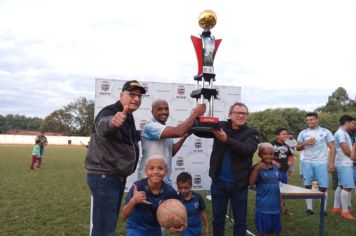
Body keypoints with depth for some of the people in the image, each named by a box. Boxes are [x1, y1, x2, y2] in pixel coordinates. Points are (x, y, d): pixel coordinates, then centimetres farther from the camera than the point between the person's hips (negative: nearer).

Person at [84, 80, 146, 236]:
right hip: (104, 177, -9)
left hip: (118, 177, 10)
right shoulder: (110, 112, -16)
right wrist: (112, 122, -63)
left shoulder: (128, 117, 13)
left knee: (111, 222, 20)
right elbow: (103, 127, -42)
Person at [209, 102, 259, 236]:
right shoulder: (221, 126, 1)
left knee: (240, 221, 12)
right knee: (218, 218, 15)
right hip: (219, 181, 1)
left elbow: (248, 149, -23)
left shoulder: (251, 133, -4)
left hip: (239, 183, -1)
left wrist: (226, 139, -33)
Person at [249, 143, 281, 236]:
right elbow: (251, 183, -23)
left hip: (275, 206, 5)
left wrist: (281, 202, 16)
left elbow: (277, 185, 14)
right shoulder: (258, 168, -11)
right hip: (263, 207, -5)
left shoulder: (275, 167, 5)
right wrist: (256, 168, -32)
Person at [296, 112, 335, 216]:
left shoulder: (325, 132, 2)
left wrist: (331, 163, -6)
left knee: (322, 187, 0)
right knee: (308, 186, 5)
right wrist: (305, 143, -10)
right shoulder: (303, 133, 8)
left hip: (322, 163, -2)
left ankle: (323, 209, 12)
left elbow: (332, 147, 1)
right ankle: (309, 208, 14)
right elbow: (298, 148, 10)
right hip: (307, 163, 2)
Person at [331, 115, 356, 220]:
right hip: (344, 164, -10)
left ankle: (336, 207, 21)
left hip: (345, 163, 10)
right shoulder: (341, 133, -16)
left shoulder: (343, 133, 17)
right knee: (347, 187, -9)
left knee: (341, 186, 14)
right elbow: (346, 151, -18)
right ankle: (345, 211, -4)